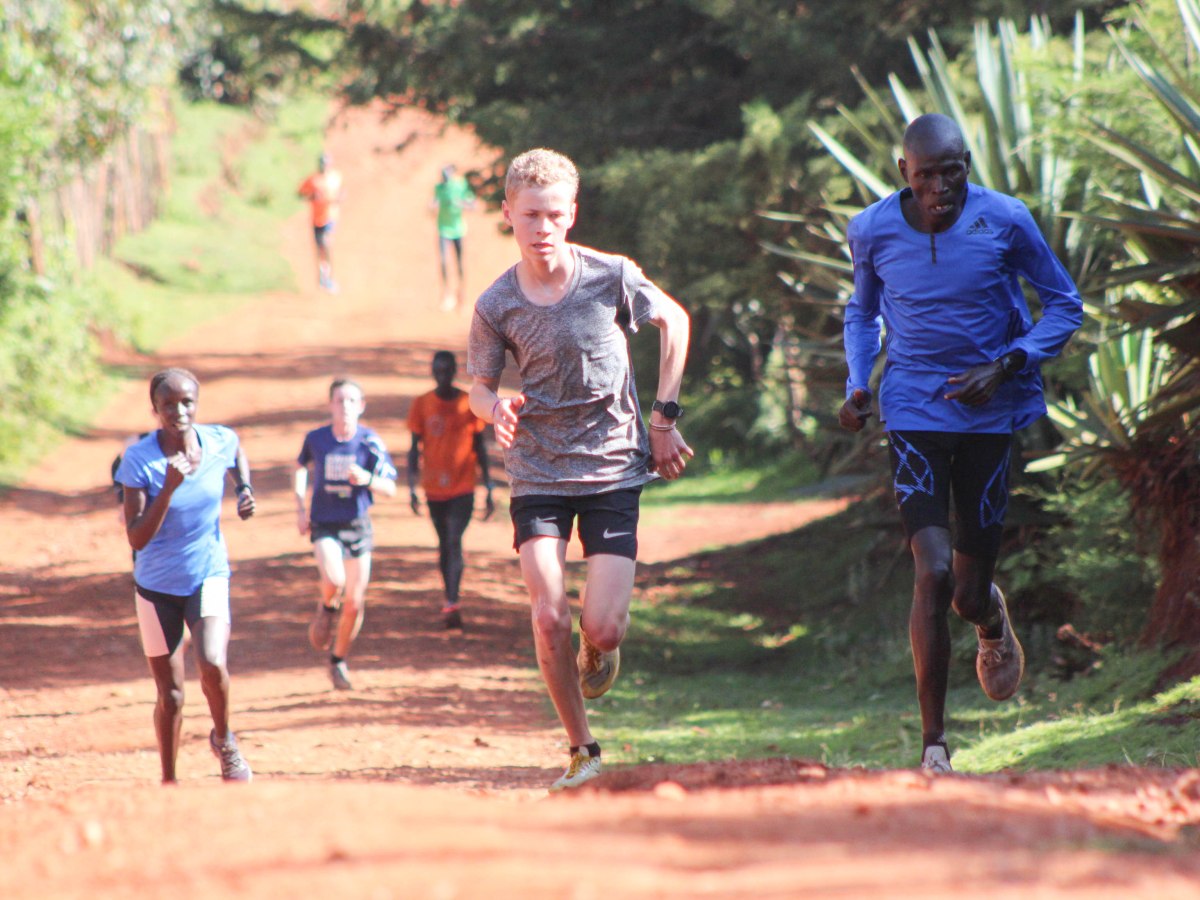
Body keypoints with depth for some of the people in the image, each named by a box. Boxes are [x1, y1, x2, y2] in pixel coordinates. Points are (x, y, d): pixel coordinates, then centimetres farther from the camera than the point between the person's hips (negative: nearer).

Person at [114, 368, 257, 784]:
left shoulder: (220, 441, -9)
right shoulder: (139, 459, -17)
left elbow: (238, 453, 19)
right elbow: (137, 538, -22)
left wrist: (244, 489, 1)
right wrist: (170, 488, -32)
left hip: (208, 578, 1)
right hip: (156, 587, -1)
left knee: (213, 665, -24)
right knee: (170, 695, 5)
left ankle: (223, 739, 6)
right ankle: (168, 783, 27)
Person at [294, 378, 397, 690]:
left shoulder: (370, 442, -7)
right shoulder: (316, 439, -4)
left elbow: (390, 489, -7)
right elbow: (300, 468, 18)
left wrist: (367, 479, -27)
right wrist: (300, 507, 9)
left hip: (357, 527, 1)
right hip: (324, 525, -1)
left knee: (354, 603, 3)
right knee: (334, 580, -29)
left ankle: (339, 661, 24)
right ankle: (327, 608, 6)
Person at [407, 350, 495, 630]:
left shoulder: (470, 404, -1)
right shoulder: (421, 405, 0)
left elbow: (480, 448, 5)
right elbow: (415, 448, 3)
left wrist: (489, 491, 5)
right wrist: (412, 488, -5)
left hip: (463, 488, -2)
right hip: (434, 490, 2)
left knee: (454, 541, -16)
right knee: (444, 544, 11)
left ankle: (451, 605, -21)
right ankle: (451, 604, 22)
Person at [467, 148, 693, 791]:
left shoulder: (611, 276, -9)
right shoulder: (496, 306, -8)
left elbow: (675, 321, 8)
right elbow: (480, 387, 3)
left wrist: (663, 418, 5)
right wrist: (498, 411, -22)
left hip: (613, 468, -1)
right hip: (538, 474, 1)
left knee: (603, 629, -10)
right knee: (549, 620, -13)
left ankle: (598, 648, 29)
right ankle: (582, 751, 5)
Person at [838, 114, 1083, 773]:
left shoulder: (1005, 220, -10)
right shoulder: (873, 231, -5)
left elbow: (1064, 306, 1)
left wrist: (1008, 366, -14)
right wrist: (857, 383, -1)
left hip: (990, 414, 0)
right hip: (914, 414, 0)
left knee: (970, 591, 6)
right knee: (934, 573, -17)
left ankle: (992, 618, 48)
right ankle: (933, 744, -7)